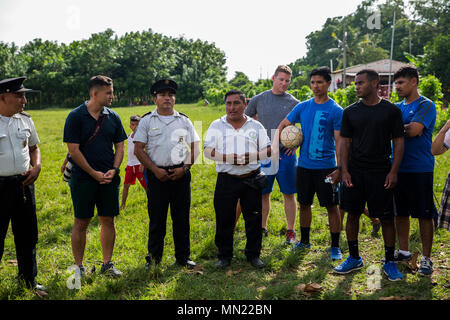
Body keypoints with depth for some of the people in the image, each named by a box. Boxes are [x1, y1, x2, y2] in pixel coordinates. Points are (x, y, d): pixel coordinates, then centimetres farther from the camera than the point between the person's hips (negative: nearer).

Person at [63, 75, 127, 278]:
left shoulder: (113, 117, 8)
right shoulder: (75, 117, -5)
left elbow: (120, 147, 11)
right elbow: (73, 150, -9)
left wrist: (114, 170, -5)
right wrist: (94, 173, -11)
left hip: (109, 178, 4)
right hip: (83, 178, -4)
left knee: (108, 220, 7)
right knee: (81, 222, 3)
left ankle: (107, 264, 19)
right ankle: (78, 266, 15)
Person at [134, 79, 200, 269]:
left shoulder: (184, 121, 10)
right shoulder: (147, 121, 5)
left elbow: (195, 147, 9)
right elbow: (138, 150, 0)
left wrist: (184, 168, -6)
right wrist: (155, 170, -9)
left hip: (181, 175, 2)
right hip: (157, 174, -1)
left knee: (181, 218, 7)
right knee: (156, 218, 4)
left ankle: (183, 257, 18)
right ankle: (154, 258, 18)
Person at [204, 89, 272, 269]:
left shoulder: (256, 126, 9)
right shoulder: (217, 126, 6)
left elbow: (268, 150, 5)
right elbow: (208, 151, -4)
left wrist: (251, 157, -14)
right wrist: (229, 158, -17)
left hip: (251, 180, 1)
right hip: (226, 180, -1)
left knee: (254, 220, 6)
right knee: (224, 220, 5)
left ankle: (253, 254, 22)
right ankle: (224, 255, 20)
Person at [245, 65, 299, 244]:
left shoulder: (294, 103, 3)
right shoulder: (258, 100, 5)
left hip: (285, 154, -1)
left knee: (288, 194, 3)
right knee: (263, 193, 9)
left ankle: (291, 231, 14)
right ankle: (262, 228, 24)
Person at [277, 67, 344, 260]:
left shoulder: (336, 111, -6)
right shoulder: (302, 107, 6)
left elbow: (339, 142, -9)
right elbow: (283, 125, 16)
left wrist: (340, 168, -15)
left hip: (326, 167, -4)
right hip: (304, 166, 4)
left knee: (331, 206, 2)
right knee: (304, 204, 13)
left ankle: (335, 246, 14)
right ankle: (304, 241, 29)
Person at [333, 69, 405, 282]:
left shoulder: (391, 110, 0)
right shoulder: (350, 111, 5)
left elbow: (398, 142, 1)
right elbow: (345, 142, 6)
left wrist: (393, 172, -7)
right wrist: (344, 170, -3)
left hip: (381, 173, -2)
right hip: (355, 172, 2)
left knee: (386, 217, 3)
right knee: (352, 215, 7)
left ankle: (389, 262, 17)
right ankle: (354, 258, 23)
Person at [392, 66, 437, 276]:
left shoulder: (426, 105, -7)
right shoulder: (397, 108, 13)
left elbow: (414, 130, -20)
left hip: (420, 169, -6)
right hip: (398, 168, 6)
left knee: (424, 215, 2)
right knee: (400, 212, 13)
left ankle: (426, 258, 13)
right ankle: (403, 251, 27)